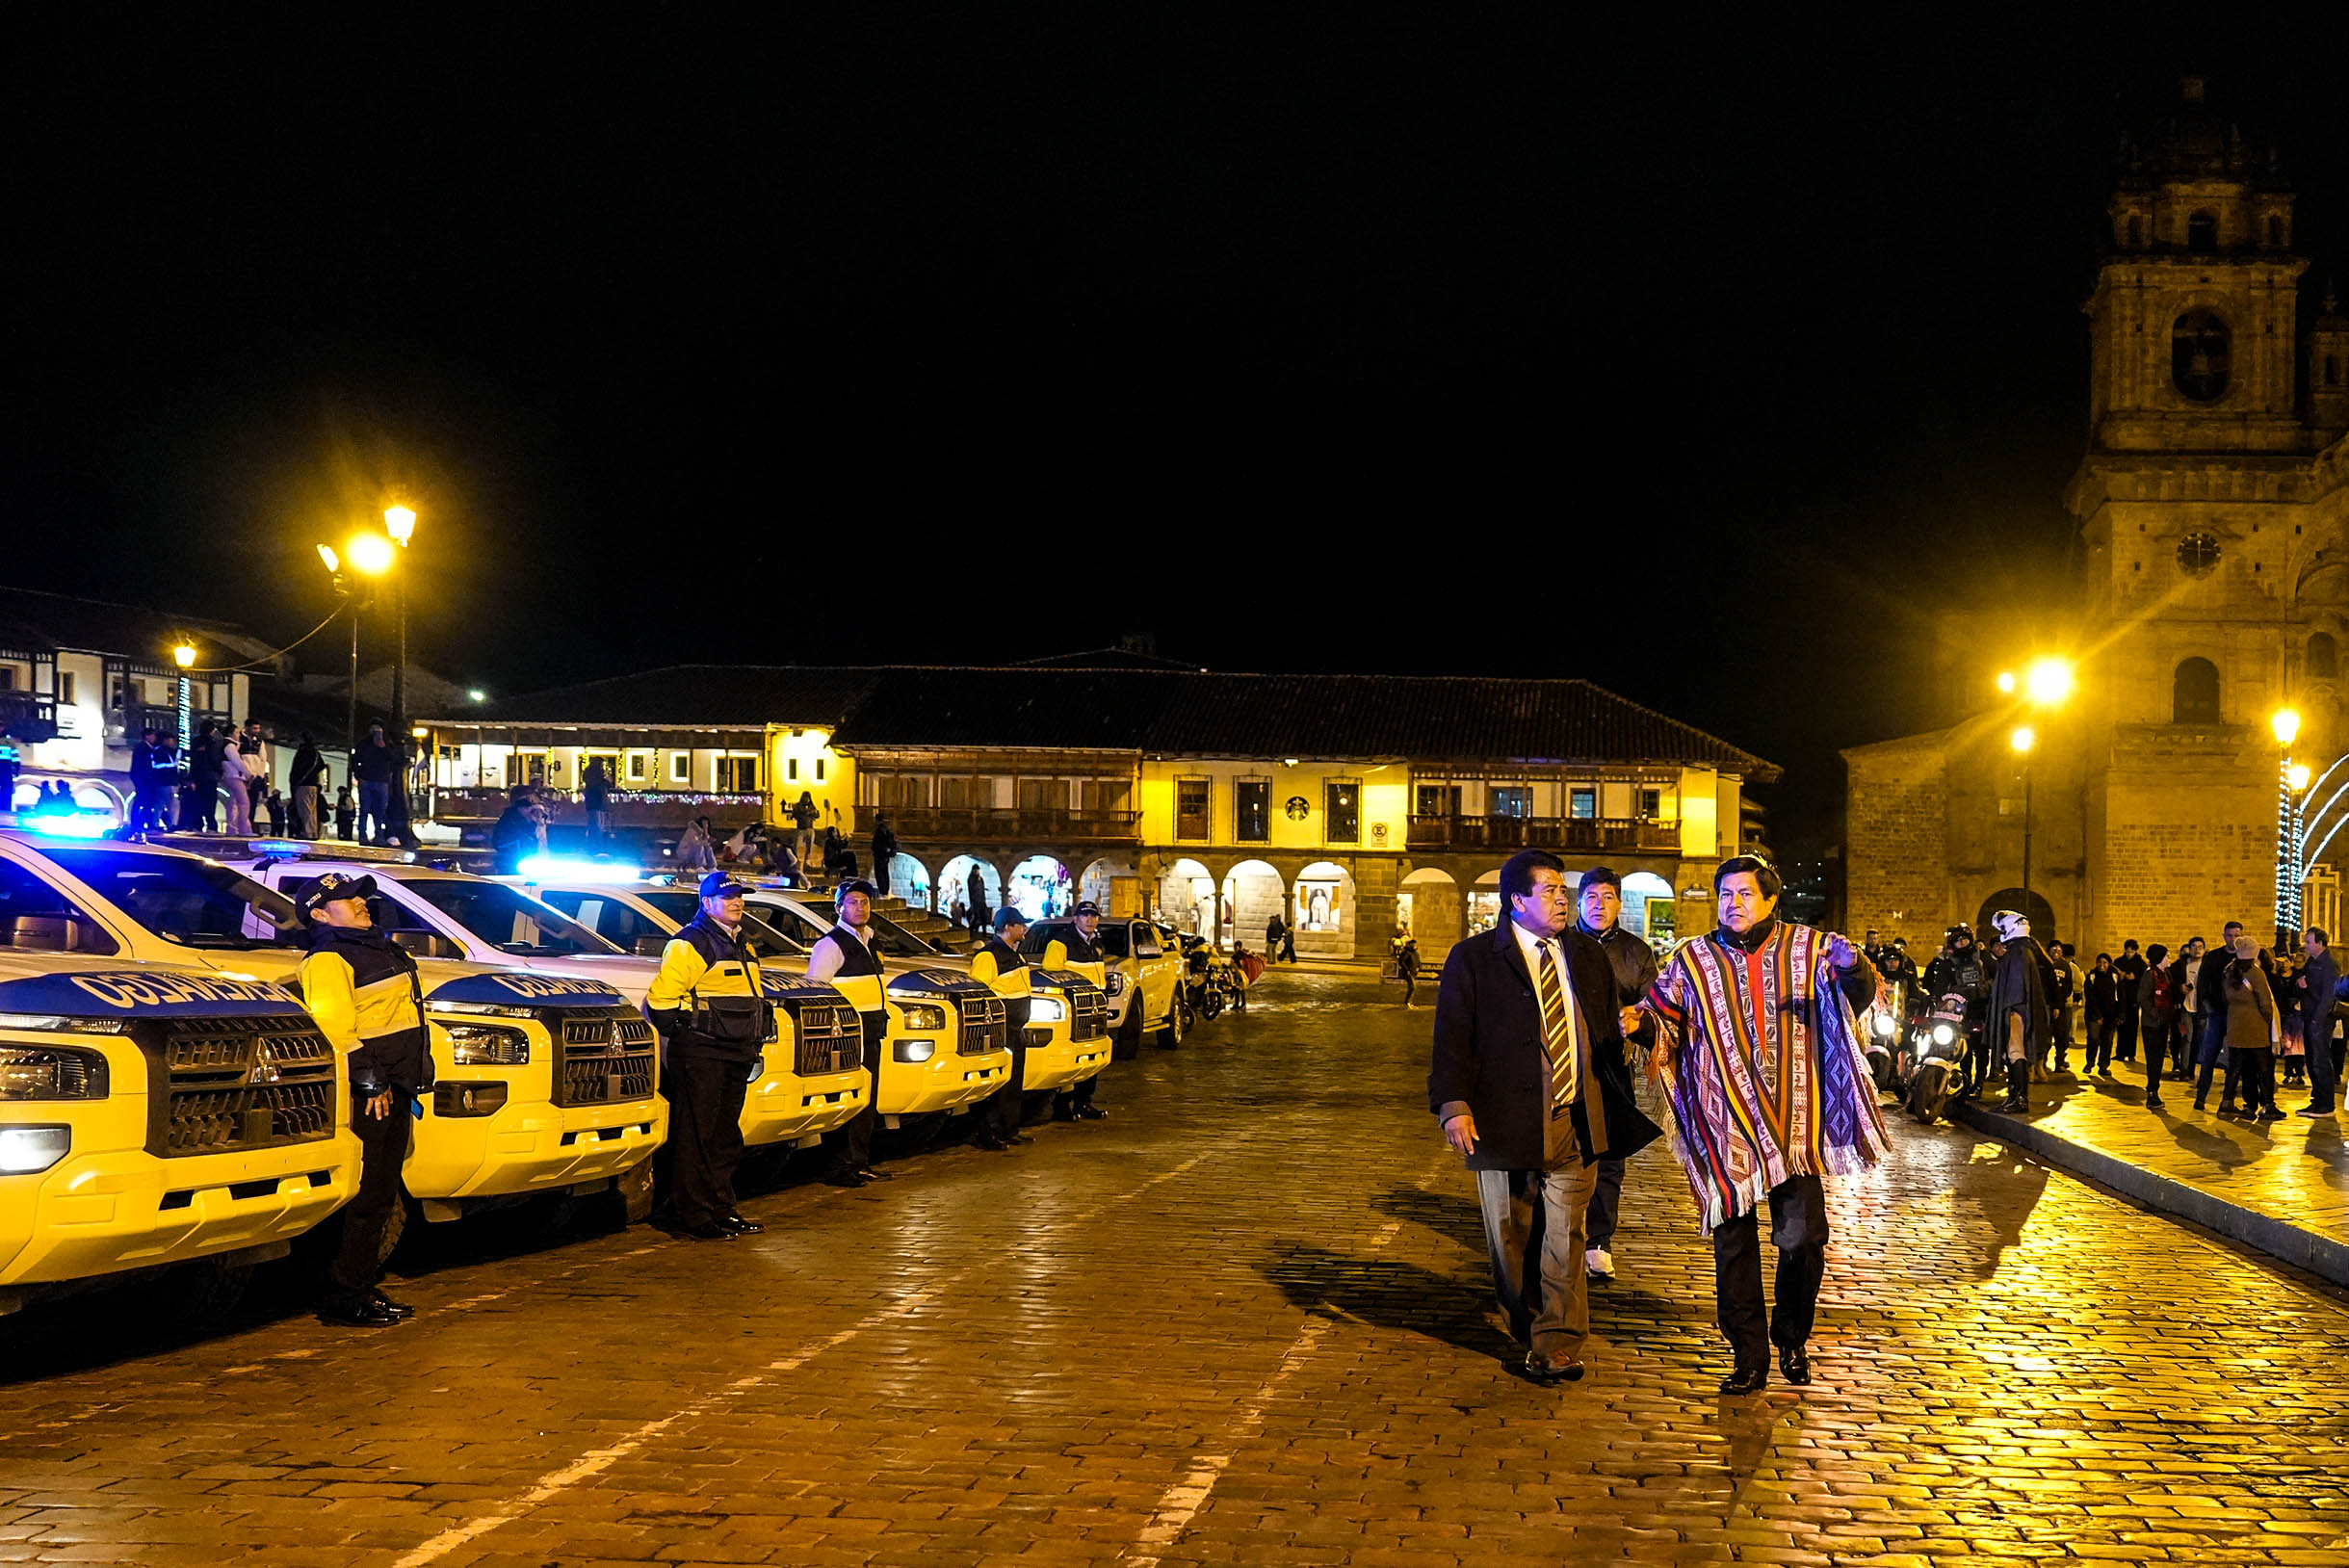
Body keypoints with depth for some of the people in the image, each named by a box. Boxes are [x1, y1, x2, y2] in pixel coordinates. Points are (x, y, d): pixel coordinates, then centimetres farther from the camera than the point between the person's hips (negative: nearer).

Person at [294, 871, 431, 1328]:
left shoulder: (378, 949, 21)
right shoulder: (328, 959, -10)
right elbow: (333, 1027, -20)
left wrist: (408, 1086, 25)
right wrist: (370, 1082, -23)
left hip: (392, 1091, 10)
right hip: (364, 1096, -10)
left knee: (381, 1198, 13)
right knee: (362, 1199, -8)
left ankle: (365, 1287, 21)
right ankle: (344, 1298, -4)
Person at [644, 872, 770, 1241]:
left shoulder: (739, 945, 21)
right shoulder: (690, 943, -8)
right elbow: (660, 996, -13)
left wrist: (752, 1046, 22)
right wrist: (684, 1034, -10)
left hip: (735, 1056, 9)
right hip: (701, 1055, -9)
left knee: (726, 1138, 13)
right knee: (695, 1137, -6)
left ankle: (722, 1210, 20)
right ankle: (691, 1217, -4)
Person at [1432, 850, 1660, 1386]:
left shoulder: (1588, 955, 13)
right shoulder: (1473, 959, 0)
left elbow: (1606, 1031, 23)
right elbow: (1452, 1036, -5)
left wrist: (1625, 1029, 3)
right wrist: (1454, 1105, -15)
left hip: (1575, 1124, 2)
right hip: (1504, 1122, -2)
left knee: (1564, 1238, -3)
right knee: (1511, 1240, 8)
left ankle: (1556, 1346, 3)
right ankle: (1533, 1332, 26)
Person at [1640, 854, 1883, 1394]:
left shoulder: (1807, 949, 3)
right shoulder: (1694, 959, 6)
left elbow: (1861, 995, -4)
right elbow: (1661, 1008, 13)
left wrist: (1853, 967, -27)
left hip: (1795, 1122, -1)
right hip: (1726, 1124, 1)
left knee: (1802, 1235, -2)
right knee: (1734, 1243, 4)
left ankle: (1792, 1339, 23)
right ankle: (1749, 1357, 14)